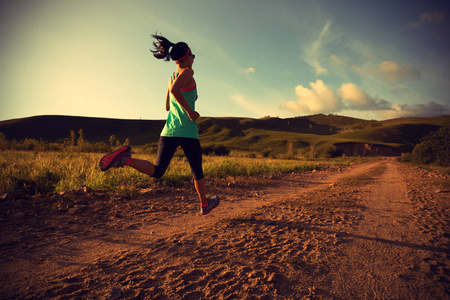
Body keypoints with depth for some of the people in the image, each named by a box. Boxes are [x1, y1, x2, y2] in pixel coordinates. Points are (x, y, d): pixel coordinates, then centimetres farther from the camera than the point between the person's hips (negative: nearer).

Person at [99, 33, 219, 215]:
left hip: (169, 131, 6)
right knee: (197, 171, 13)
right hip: (187, 132, -6)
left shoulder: (171, 77, 17)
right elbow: (175, 90, -26)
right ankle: (205, 205, 30)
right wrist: (190, 110, -18)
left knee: (157, 171, 6)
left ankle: (126, 159, -20)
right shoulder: (187, 72, -5)